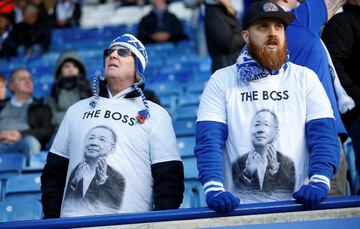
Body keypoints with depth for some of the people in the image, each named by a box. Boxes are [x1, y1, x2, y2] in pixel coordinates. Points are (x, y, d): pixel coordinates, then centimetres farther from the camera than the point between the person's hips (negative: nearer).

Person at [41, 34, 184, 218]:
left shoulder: (156, 115, 9)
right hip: (74, 222, 2)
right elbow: (54, 172, 18)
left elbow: (169, 178, 3)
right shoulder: (77, 111, 18)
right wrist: (51, 219, 7)